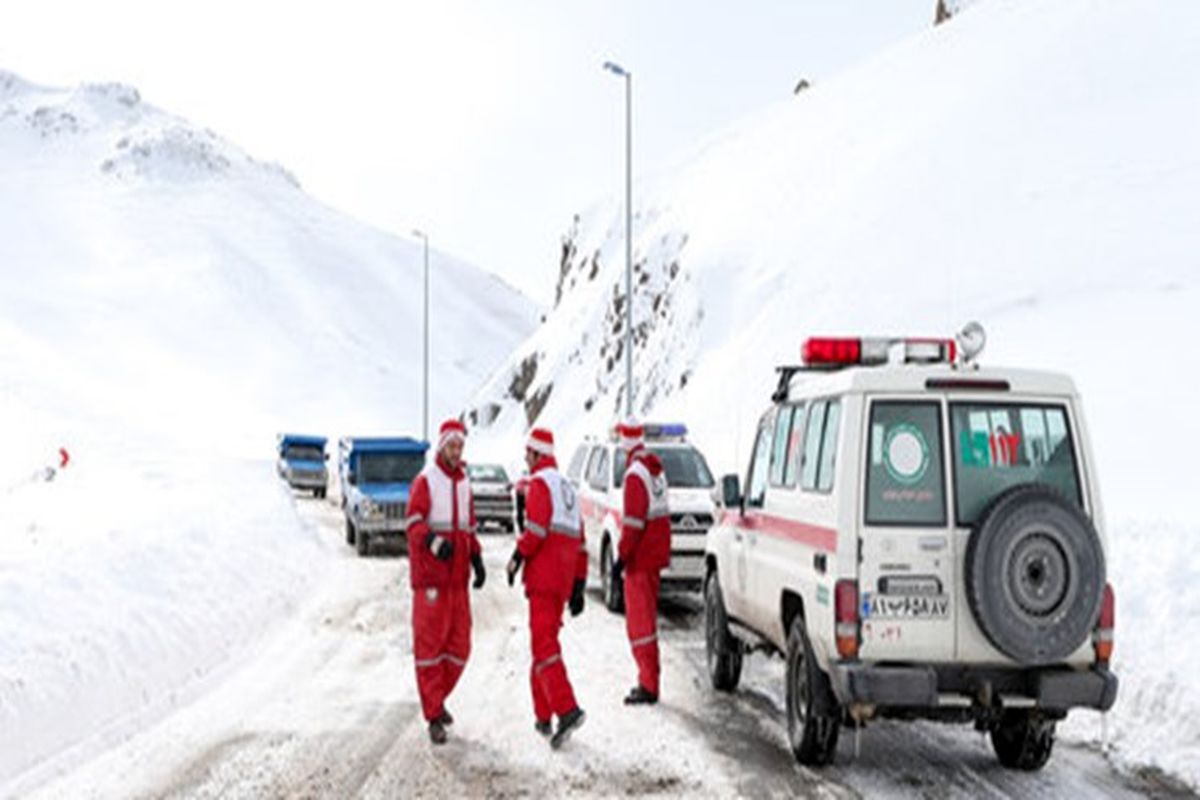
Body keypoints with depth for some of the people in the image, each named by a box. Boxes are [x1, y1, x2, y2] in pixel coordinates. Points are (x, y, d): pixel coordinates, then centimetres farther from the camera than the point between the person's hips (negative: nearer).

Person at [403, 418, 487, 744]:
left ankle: (438, 698, 27)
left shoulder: (463, 483, 16)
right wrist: (434, 542, -32)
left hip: (457, 575, 6)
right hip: (429, 573, -6)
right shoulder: (426, 480, -5)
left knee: (459, 644, 6)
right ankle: (434, 717, -3)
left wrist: (477, 559, 10)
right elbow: (413, 522, -15)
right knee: (429, 643, -5)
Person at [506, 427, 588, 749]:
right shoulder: (568, 489, 23)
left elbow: (536, 527, -18)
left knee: (544, 645, -14)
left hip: (542, 577, -9)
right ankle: (543, 716, 17)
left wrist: (517, 559, -5)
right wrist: (578, 586, 21)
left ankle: (567, 710, -27)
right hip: (564, 579, 9)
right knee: (545, 641, 15)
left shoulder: (540, 483, -4)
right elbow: (579, 542, 21)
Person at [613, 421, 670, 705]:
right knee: (647, 615, 16)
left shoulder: (635, 473, -18)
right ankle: (648, 679, 23)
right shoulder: (655, 466, 11)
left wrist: (622, 557, -18)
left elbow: (634, 521, -22)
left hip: (641, 556, -9)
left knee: (640, 620, -6)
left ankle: (649, 686, -7)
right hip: (656, 551, 9)